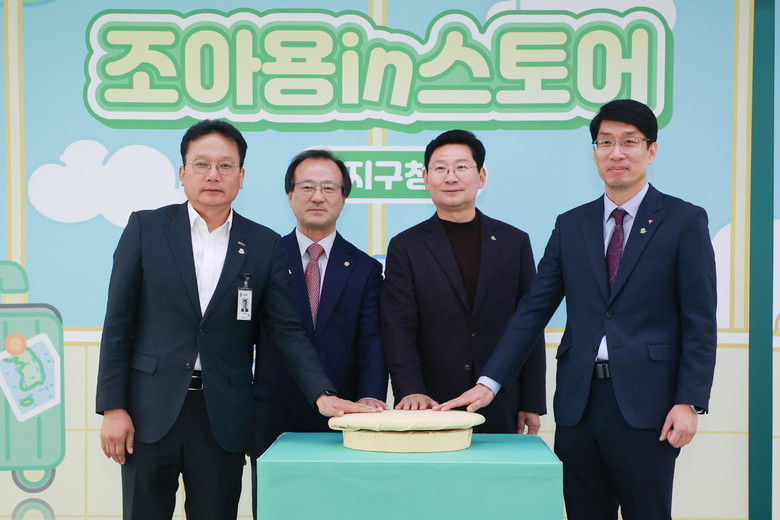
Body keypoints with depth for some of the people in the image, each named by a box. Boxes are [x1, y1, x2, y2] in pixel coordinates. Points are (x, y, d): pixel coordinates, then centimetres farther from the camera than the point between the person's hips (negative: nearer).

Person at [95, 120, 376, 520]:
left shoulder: (264, 245, 6)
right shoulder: (146, 228, 3)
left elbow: (287, 330, 4)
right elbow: (118, 324, 2)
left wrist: (323, 395, -10)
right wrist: (112, 408, -4)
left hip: (223, 419, 1)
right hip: (151, 410, -1)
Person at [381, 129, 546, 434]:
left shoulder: (514, 242, 10)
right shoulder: (406, 247, 5)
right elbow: (397, 330, -4)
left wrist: (532, 404, 4)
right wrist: (411, 391, -19)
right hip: (431, 408, -1)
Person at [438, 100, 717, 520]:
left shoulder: (684, 221, 1)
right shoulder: (571, 225, 12)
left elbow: (699, 323, -2)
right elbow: (533, 310, 7)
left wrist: (689, 402, -11)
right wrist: (488, 383, -2)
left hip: (644, 404, -3)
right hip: (579, 402, 4)